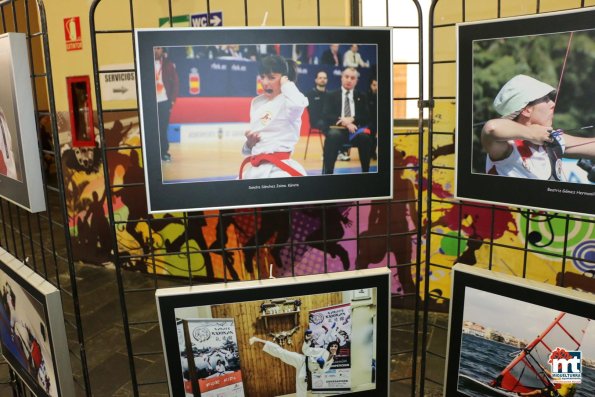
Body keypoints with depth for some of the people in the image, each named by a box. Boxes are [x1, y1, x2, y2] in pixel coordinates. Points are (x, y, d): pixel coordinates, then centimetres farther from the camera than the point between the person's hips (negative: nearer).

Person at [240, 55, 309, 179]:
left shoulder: (288, 100, -8)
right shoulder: (257, 103, 11)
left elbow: (298, 104, -35)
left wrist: (286, 85, -16)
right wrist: (249, 143, -5)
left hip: (281, 170, -7)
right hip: (255, 169, 7)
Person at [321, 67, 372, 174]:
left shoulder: (361, 97, 19)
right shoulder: (331, 95, 13)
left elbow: (366, 116, 7)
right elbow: (327, 115, -1)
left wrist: (352, 119, -13)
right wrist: (344, 123, -17)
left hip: (355, 128, 2)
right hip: (338, 128, -1)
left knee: (365, 136, -33)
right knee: (332, 136, -37)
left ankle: (366, 172, -21)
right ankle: (327, 173, -35)